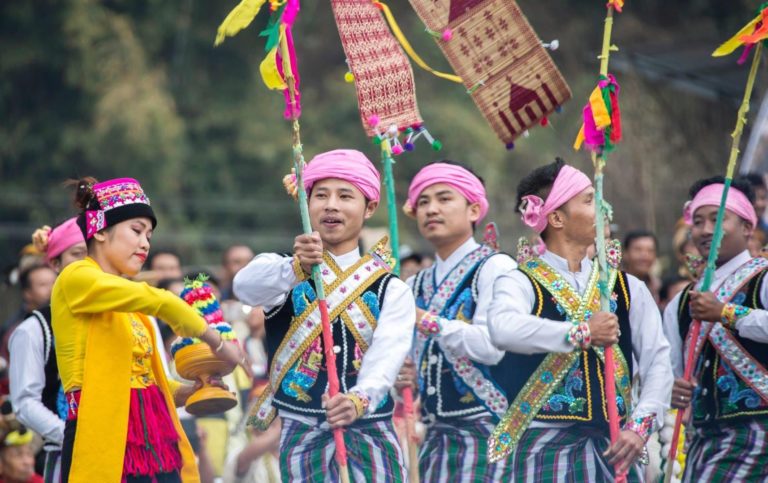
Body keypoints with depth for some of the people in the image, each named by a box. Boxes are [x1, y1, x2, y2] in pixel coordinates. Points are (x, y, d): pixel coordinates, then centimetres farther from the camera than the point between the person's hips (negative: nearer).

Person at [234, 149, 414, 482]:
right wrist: (297, 267, -41)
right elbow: (247, 287, -19)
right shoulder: (281, 270, 6)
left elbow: (385, 359, -12)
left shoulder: (391, 290, 6)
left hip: (369, 438, 0)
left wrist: (358, 402, -34)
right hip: (301, 438, 0)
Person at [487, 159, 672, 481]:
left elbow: (657, 360, 4)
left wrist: (640, 426, -11)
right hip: (547, 447, -4)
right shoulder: (522, 283, -1)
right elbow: (503, 329, -24)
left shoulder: (626, 287, 12)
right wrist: (580, 334, -29)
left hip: (614, 449, 4)